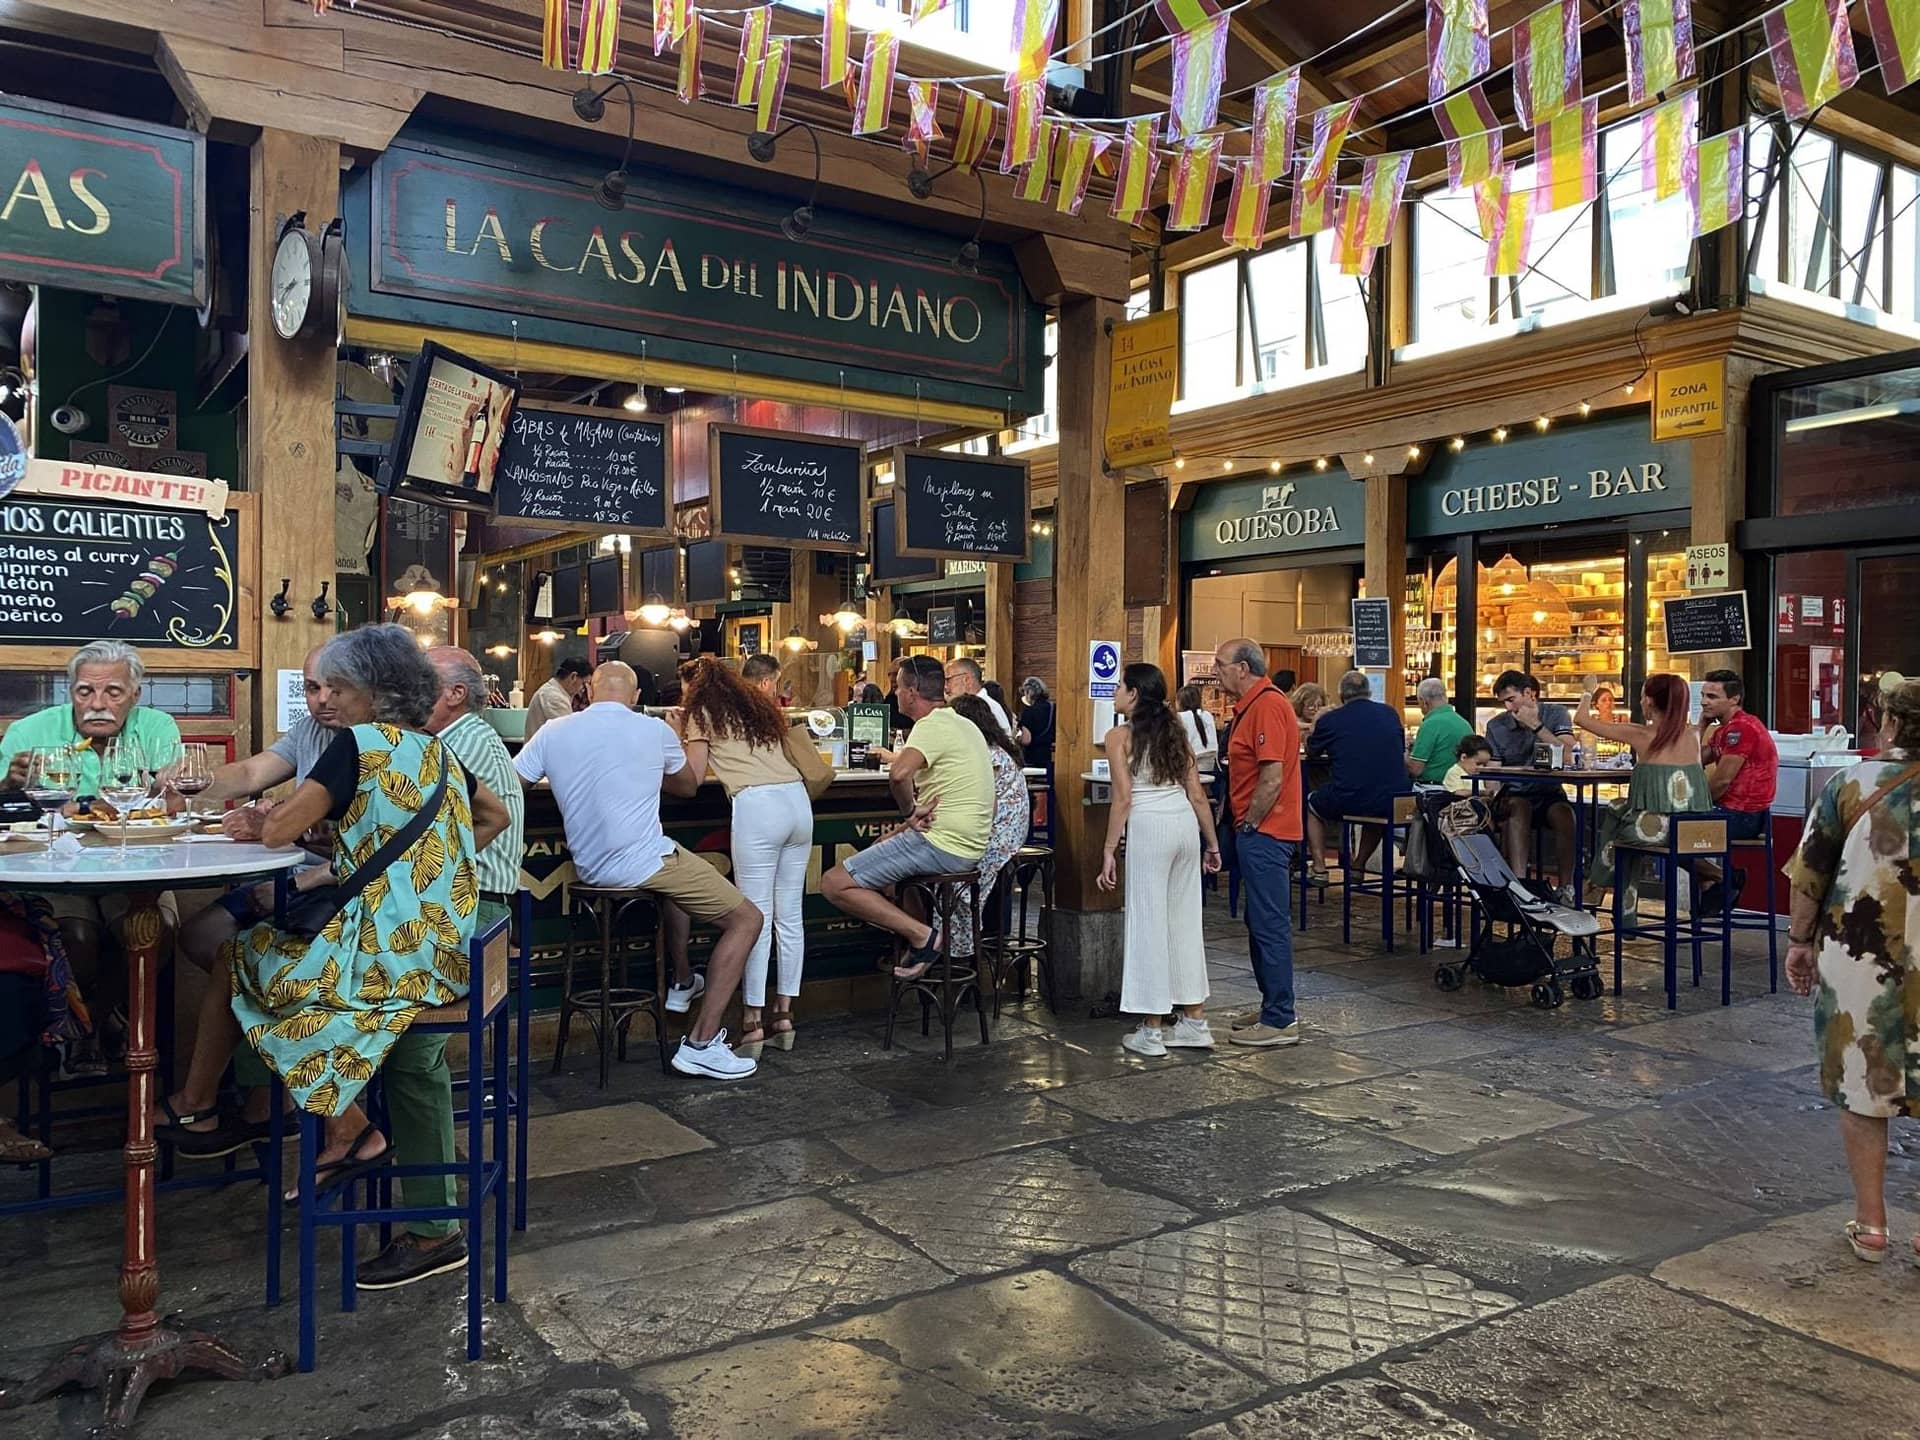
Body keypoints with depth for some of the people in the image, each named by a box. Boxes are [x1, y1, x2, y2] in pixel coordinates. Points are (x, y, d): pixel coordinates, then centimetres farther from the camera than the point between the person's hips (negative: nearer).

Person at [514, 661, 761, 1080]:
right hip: (644, 862, -6)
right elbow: (689, 787, 13)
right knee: (746, 919, 3)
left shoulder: (553, 733, 2)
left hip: (589, 867, 6)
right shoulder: (654, 731, -5)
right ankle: (700, 1045, -3)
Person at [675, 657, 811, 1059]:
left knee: (756, 917, -4)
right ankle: (784, 1015, 15)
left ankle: (753, 1022, -2)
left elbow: (694, 777, 5)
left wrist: (685, 747, 24)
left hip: (756, 806, -6)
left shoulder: (702, 714, 9)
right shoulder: (759, 707, 27)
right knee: (791, 915, 9)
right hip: (797, 799, 7)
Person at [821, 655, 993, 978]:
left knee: (834, 884, -8)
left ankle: (922, 936, -12)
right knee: (881, 844, 34)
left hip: (944, 844, -10)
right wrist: (917, 812, 9)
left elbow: (900, 773, -34)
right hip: (969, 846, 10)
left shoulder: (932, 725, -15)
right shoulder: (962, 724, 17)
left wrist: (910, 810, -17)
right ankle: (917, 929, 20)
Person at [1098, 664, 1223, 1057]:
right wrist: (1212, 844, 18)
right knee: (1184, 921, 14)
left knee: (1148, 923, 1)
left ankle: (1151, 1031, 7)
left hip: (1148, 828, -6)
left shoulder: (1120, 736, -2)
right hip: (1186, 825, 6)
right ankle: (1195, 1022, 20)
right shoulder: (1176, 735, 14)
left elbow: (1123, 799, -8)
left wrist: (1109, 851, -5)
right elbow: (1197, 795, 12)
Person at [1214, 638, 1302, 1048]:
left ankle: (1280, 1021, 1)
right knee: (1261, 923, 16)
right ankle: (1274, 1010, 25)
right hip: (1258, 832, 11)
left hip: (1265, 832, -11)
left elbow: (1272, 779, -23)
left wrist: (1249, 824, -14)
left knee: (1270, 925, -6)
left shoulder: (1267, 706, -17)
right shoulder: (1250, 706, 16)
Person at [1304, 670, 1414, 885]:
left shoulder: (1330, 719, -2)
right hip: (1394, 802, 4)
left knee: (1311, 804, 27)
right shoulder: (1390, 713, 9)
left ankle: (1318, 868, 20)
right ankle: (1359, 865, 41)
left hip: (1349, 801, -4)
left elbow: (1311, 752, 15)